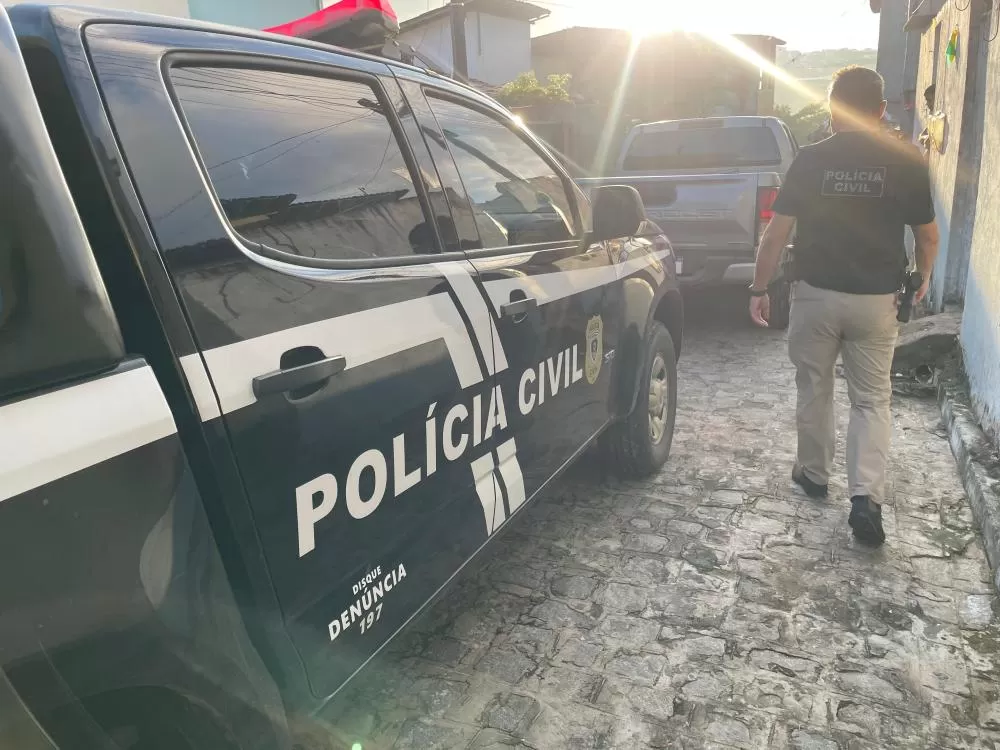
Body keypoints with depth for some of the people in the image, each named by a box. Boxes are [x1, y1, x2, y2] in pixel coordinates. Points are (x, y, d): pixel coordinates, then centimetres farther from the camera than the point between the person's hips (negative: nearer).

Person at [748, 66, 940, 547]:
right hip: (875, 300, 1)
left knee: (814, 390, 17)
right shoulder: (906, 162, -2)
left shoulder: (810, 160, -5)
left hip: (815, 295, 0)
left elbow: (777, 233, -7)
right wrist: (923, 278, 24)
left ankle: (813, 474, 31)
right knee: (872, 399, 9)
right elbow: (927, 236, 5)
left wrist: (759, 288, 2)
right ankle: (866, 497, -3)